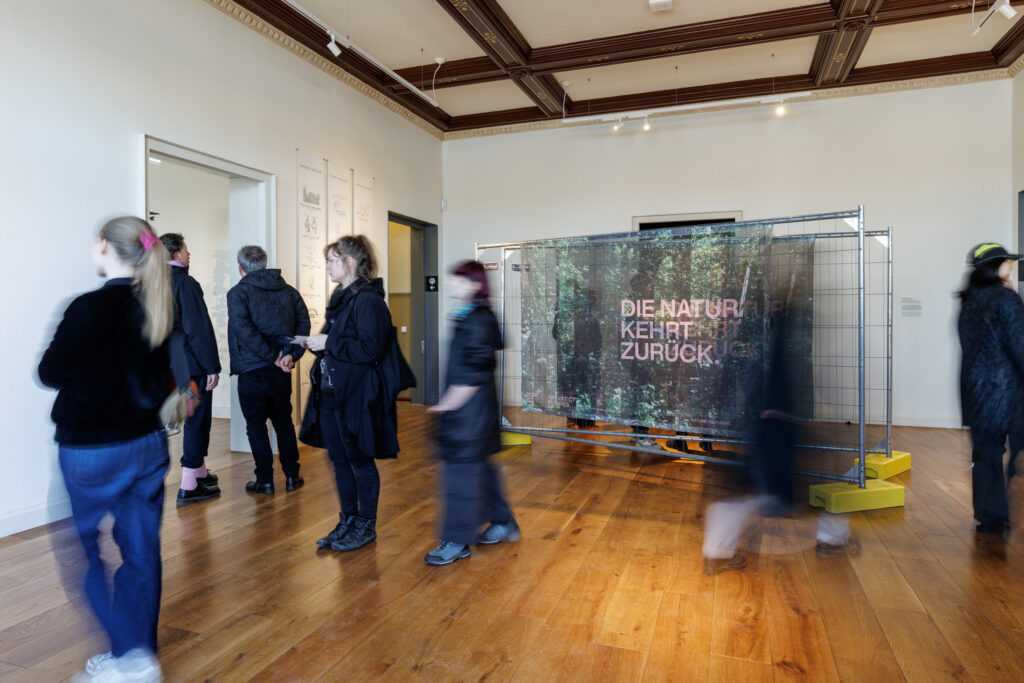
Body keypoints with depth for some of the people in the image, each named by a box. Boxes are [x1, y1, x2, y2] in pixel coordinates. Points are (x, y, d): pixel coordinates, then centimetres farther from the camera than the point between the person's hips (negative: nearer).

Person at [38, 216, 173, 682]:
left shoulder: (89, 308, -17)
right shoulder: (156, 308, 1)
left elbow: (50, 373, -7)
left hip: (92, 452, -6)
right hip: (148, 445, 6)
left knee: (86, 555, 12)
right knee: (140, 551, 13)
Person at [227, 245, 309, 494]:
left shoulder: (238, 293, -6)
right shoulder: (288, 290, 8)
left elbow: (245, 330, -20)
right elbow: (303, 322, -3)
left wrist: (273, 357, -17)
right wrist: (291, 354, -10)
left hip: (251, 371, -4)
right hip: (281, 371, 4)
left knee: (256, 425, 6)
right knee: (283, 421, 15)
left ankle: (265, 481, 11)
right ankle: (292, 476, 19)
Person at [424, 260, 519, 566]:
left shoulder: (477, 320, -19)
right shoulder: (470, 317, 11)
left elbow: (473, 373, -22)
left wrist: (449, 403, -15)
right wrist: (450, 403, 17)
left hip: (470, 410, -10)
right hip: (467, 407, 10)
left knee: (462, 471, 0)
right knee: (479, 467, 18)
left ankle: (457, 541, 13)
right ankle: (503, 523, 33)